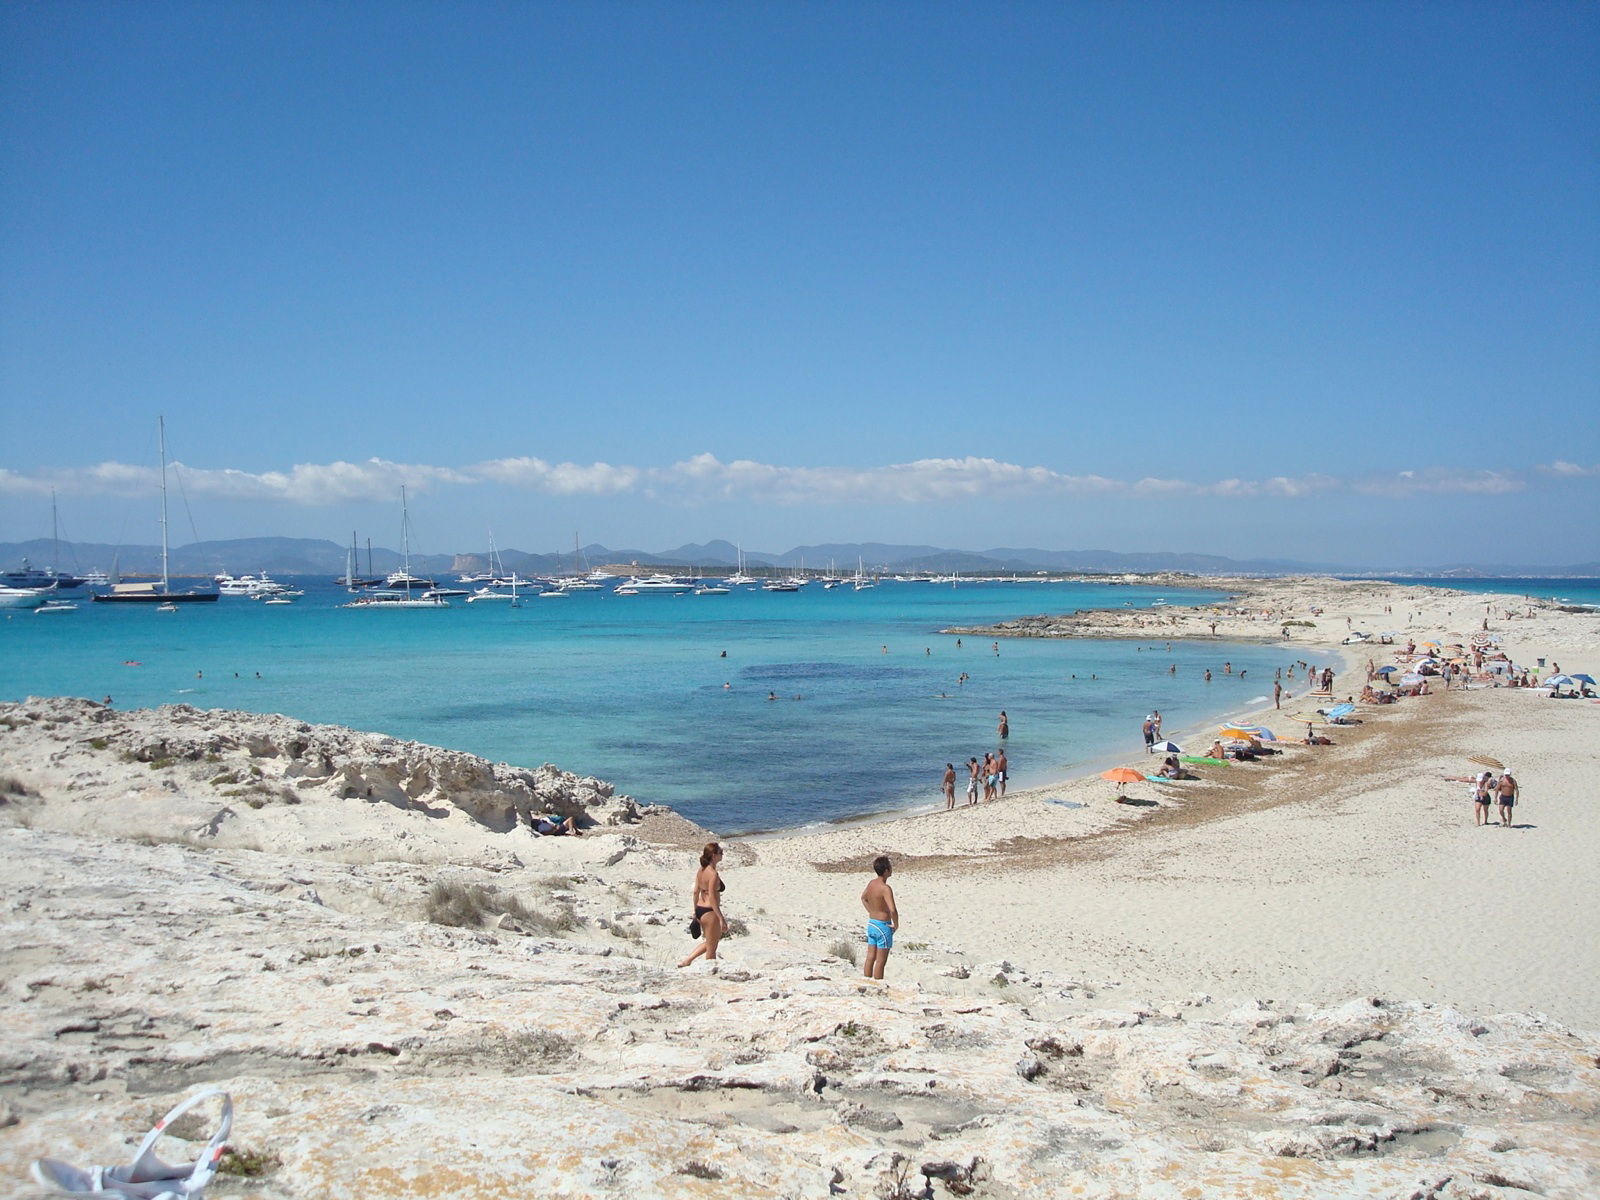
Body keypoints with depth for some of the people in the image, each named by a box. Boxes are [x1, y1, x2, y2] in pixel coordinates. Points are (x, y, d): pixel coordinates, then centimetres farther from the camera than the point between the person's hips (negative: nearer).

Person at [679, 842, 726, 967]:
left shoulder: (701, 870, 6)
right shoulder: (713, 874, -20)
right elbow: (712, 898, -23)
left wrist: (695, 913, 20)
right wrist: (721, 919, -21)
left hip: (700, 910, 9)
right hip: (710, 911, -9)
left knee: (709, 942, 25)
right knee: (711, 948, 6)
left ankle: (686, 961, 22)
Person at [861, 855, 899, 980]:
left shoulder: (871, 883, 2)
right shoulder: (885, 888, -24)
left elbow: (863, 898, 21)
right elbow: (892, 910, -34)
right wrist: (896, 924, -18)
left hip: (871, 924, 8)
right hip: (883, 926, -8)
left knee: (870, 958, 14)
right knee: (880, 961, 1)